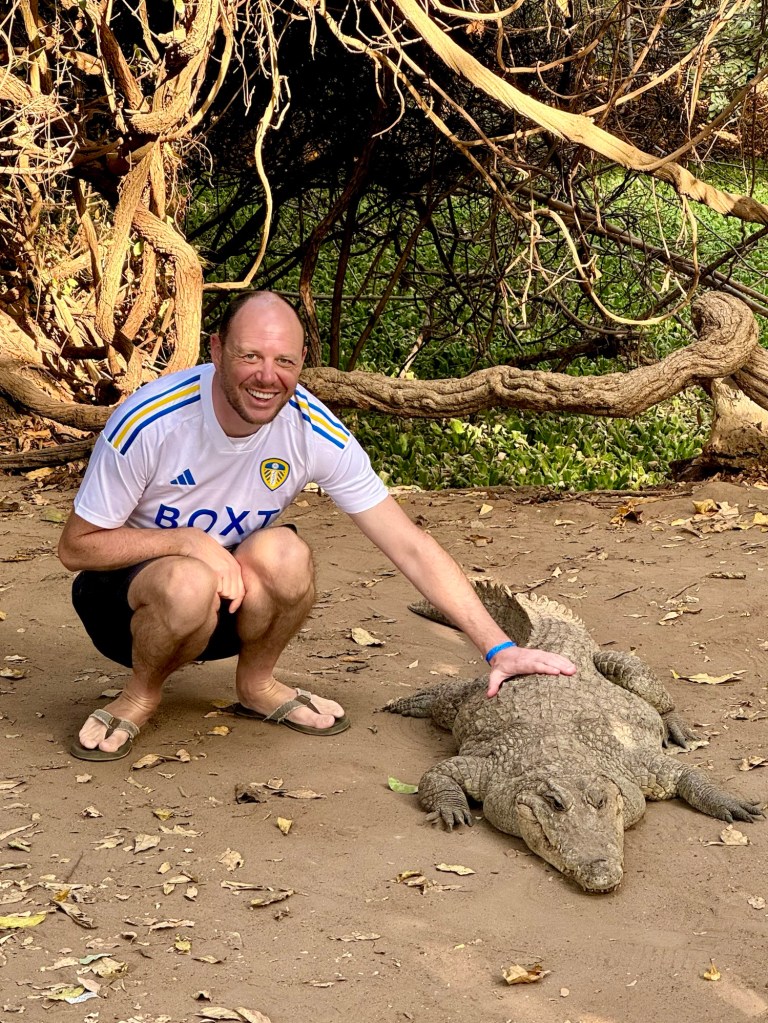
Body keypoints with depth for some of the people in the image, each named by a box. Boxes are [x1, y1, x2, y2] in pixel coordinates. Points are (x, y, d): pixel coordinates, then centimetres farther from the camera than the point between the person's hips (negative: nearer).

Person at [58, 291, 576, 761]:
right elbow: (76, 547, -15)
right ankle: (141, 695, -5)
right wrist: (189, 540, -30)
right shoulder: (149, 422, -25)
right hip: (131, 590, -3)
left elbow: (410, 546, -16)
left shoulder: (314, 431, -18)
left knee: (284, 553, -31)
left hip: (233, 607, 3)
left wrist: (500, 648, -23)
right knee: (190, 581, -38)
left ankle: (257, 684, -1)